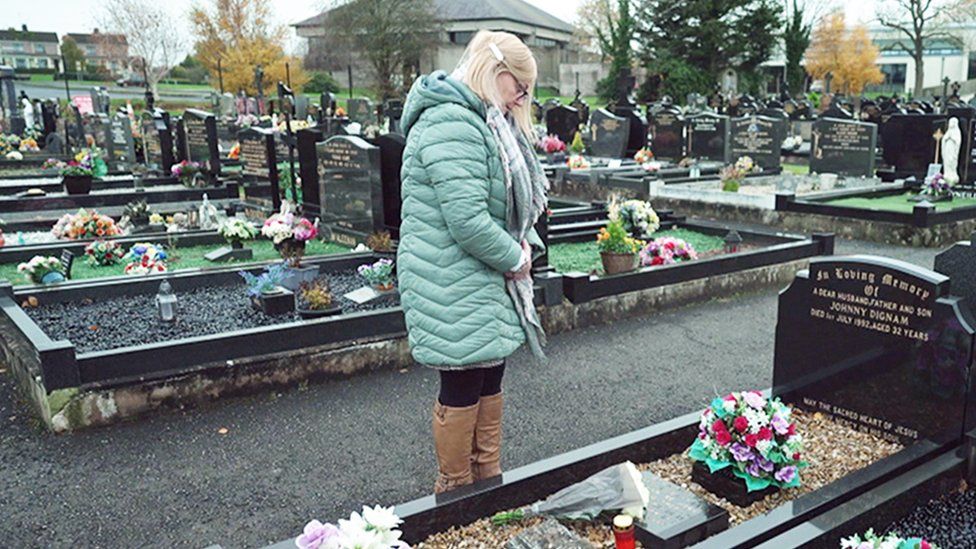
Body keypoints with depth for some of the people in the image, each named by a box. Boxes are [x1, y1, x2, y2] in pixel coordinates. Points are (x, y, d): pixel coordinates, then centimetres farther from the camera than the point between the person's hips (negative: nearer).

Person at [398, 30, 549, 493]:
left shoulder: (484, 123, 15)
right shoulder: (451, 125, -20)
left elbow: (510, 202, 22)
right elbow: (466, 219, -27)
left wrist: (527, 244, 4)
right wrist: (514, 258, -12)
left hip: (487, 282, 10)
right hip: (454, 290, -10)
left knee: (489, 380, 17)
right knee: (462, 387, 2)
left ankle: (489, 481, 33)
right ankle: (455, 492, 21)